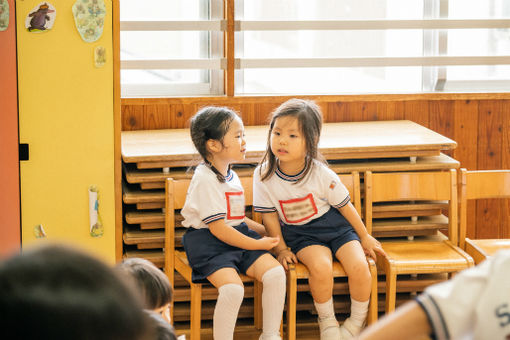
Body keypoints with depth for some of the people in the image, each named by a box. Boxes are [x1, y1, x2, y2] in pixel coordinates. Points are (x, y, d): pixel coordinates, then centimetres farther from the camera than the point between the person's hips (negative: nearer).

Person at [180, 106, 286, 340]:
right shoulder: (205, 179, -14)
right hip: (208, 243, -8)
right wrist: (257, 244, -11)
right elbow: (219, 229, -17)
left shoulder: (231, 176, 15)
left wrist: (264, 230, 16)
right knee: (233, 288, -30)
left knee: (275, 272, -12)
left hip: (239, 238, 8)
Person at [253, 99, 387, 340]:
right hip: (299, 233, 0)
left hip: (333, 225, 1)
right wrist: (281, 249, -4)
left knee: (359, 267, -20)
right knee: (321, 268, -29)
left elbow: (344, 206, -2)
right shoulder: (264, 175, -14)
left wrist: (364, 237, 7)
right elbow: (270, 216, -2)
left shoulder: (321, 174, -15)